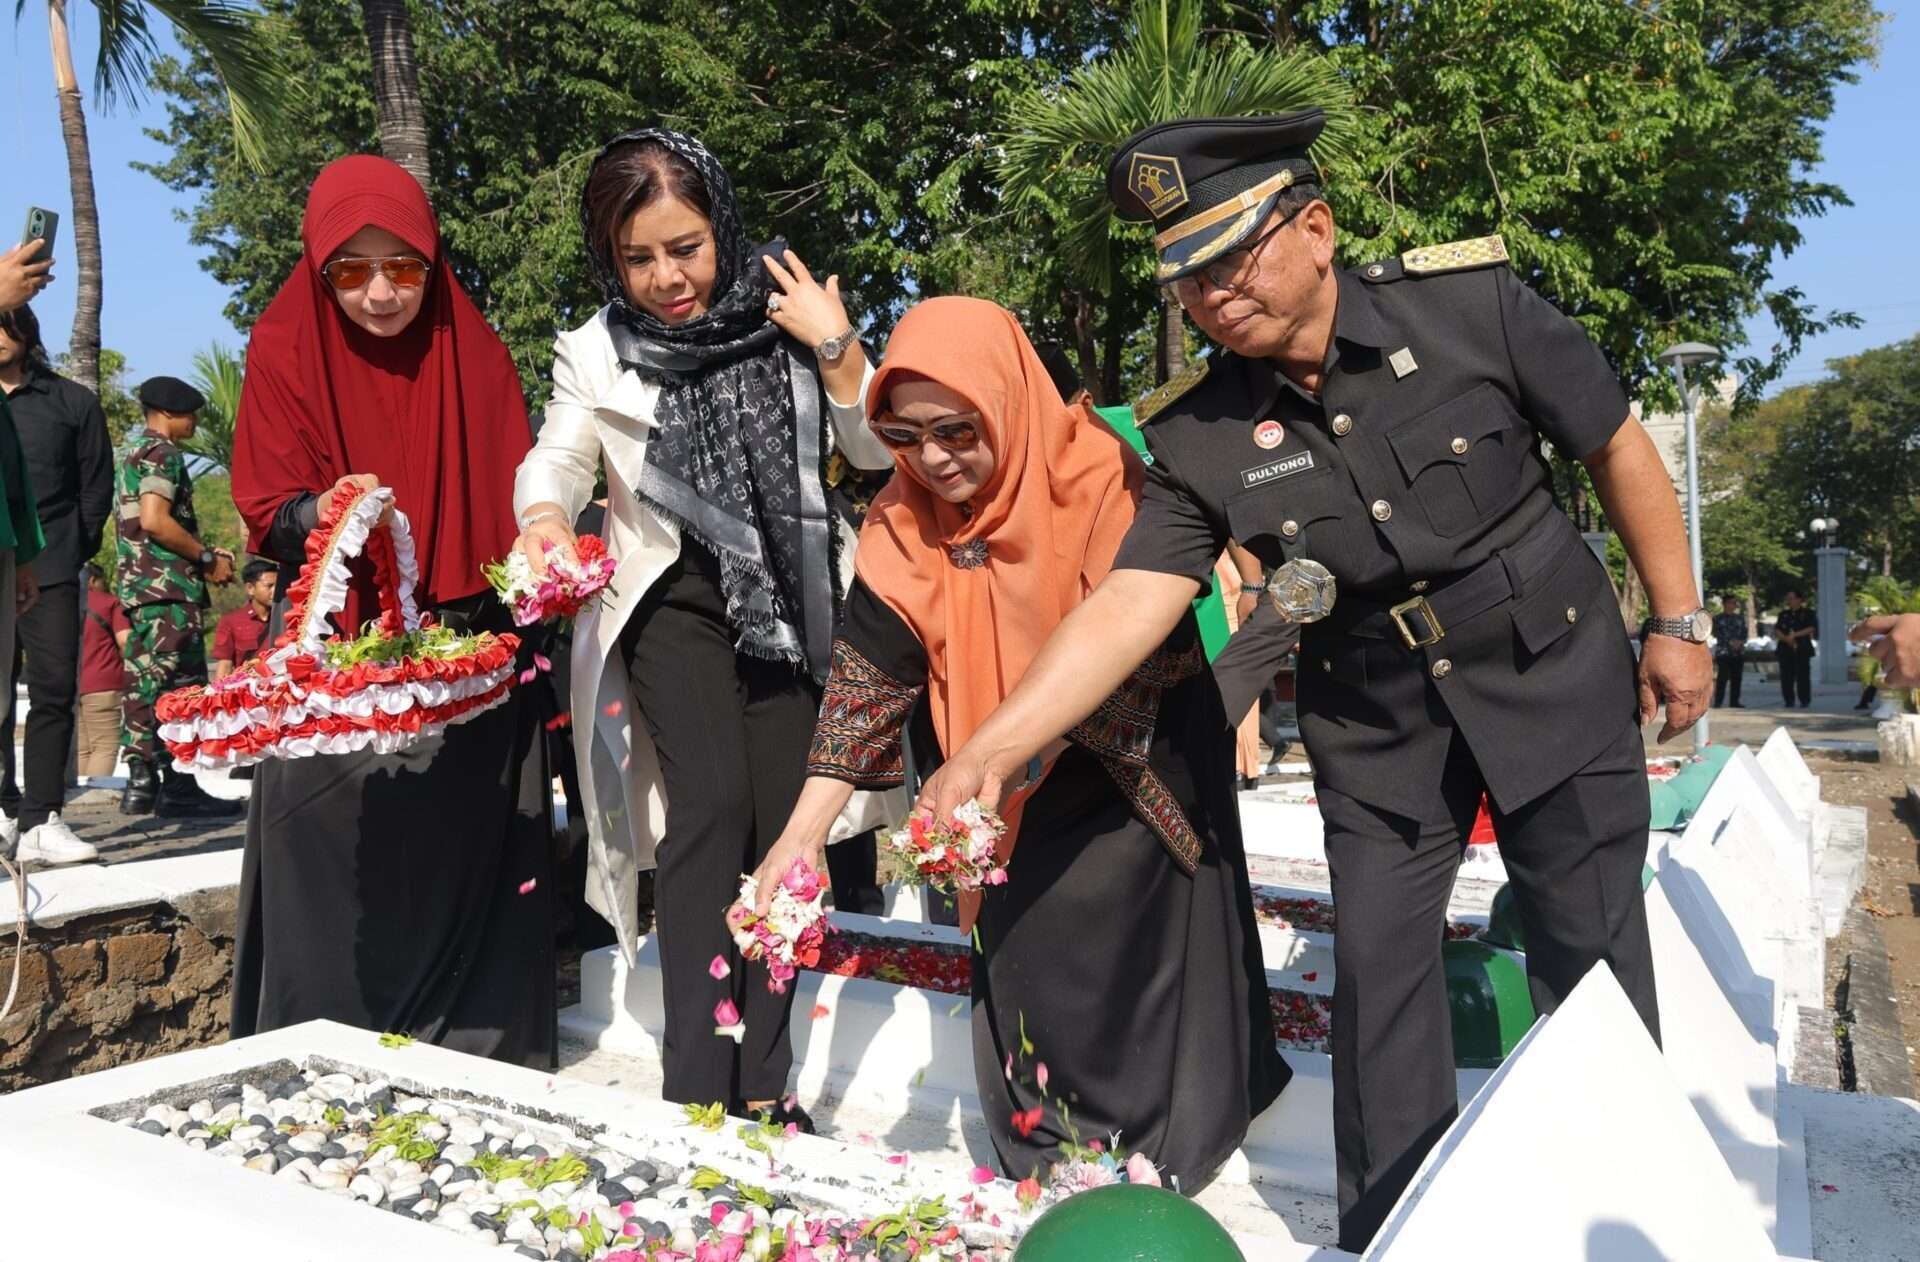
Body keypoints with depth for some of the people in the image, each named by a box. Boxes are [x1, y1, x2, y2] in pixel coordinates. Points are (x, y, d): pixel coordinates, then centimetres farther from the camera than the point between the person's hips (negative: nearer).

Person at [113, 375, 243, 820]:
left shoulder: (129, 451, 22)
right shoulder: (162, 453, -9)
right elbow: (154, 520, -20)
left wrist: (202, 557, 17)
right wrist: (208, 557, -11)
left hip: (137, 583, 10)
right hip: (168, 584, -10)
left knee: (144, 683, 10)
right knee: (180, 685, -8)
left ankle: (140, 782, 12)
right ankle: (179, 785, -7)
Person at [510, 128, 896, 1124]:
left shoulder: (783, 315, 0)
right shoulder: (596, 352, 0)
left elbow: (875, 449, 1)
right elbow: (557, 459, -8)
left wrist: (835, 349, -13)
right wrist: (544, 520, -29)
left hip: (786, 595, 1)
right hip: (672, 595, -1)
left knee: (780, 817, -3)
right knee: (713, 802, -18)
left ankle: (762, 1085, 10)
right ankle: (696, 1087, -10)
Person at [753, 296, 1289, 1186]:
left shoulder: (1102, 482, -23)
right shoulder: (904, 526, -9)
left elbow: (1151, 649, -24)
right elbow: (867, 672, -11)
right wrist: (803, 830, -19)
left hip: (1138, 776, -4)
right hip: (1012, 806, 5)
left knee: (1120, 961, -1)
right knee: (1018, 962, 9)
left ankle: (1152, 1145, 22)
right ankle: (1045, 1163, 28)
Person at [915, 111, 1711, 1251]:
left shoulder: (1472, 305, -17)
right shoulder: (1198, 439, -14)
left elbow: (1617, 446, -5)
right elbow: (1128, 602, -21)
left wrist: (1679, 621, -1)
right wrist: (993, 746, -32)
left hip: (1552, 677, 0)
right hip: (1377, 721, 1)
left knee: (1594, 956, 9)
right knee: (1378, 962, 3)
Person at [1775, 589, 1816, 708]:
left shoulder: (1808, 613, 7)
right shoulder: (1783, 614, 17)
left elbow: (1811, 629, -6)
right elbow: (1777, 630, 7)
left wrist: (1795, 635, -14)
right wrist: (1786, 638, -12)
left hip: (1802, 649, -3)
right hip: (1785, 649, 3)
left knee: (1803, 675, -5)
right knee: (1786, 676, -1)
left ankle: (1804, 700, 2)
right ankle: (1789, 700, 5)